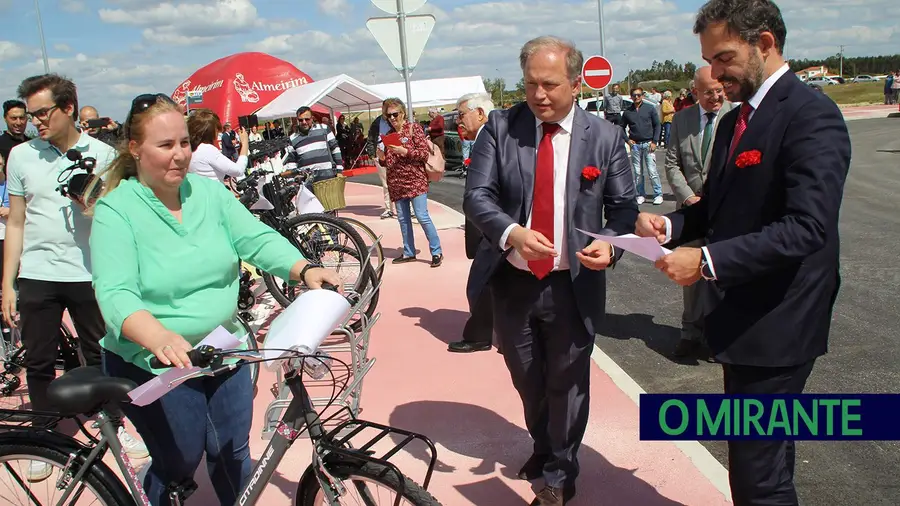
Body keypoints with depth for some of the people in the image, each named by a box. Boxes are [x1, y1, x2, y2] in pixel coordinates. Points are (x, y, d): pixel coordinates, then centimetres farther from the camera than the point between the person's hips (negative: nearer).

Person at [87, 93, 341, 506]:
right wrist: (160, 338, -44)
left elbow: (258, 239, -7)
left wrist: (305, 270, -26)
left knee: (234, 452, 14)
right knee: (180, 462, 5)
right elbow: (116, 294, -25)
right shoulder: (116, 210, -14)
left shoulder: (209, 191, 0)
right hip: (154, 363, -4)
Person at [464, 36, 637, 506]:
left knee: (567, 382, 12)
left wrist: (609, 243, -23)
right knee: (527, 380, 21)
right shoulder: (500, 127, -7)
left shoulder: (605, 137, -7)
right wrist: (512, 232, -31)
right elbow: (477, 195, -12)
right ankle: (543, 448, 50)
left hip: (573, 284, -2)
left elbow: (623, 207, -1)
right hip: (511, 280, 2)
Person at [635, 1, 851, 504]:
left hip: (777, 325, -9)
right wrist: (670, 225, -2)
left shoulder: (812, 116, -17)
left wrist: (707, 260, -28)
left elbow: (807, 227, -26)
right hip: (744, 316, 9)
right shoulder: (735, 120, 12)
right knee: (765, 456, 22)